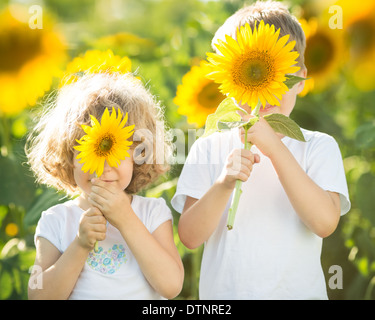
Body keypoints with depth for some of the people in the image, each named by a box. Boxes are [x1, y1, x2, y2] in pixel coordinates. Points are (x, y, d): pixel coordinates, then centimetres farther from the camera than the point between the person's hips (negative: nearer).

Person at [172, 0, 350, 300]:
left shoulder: (319, 147, -3)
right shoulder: (209, 149, -1)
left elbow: (325, 222, -18)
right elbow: (189, 236, -7)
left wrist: (273, 147, -22)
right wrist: (224, 184, -23)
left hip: (298, 290, 0)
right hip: (223, 292, 1)